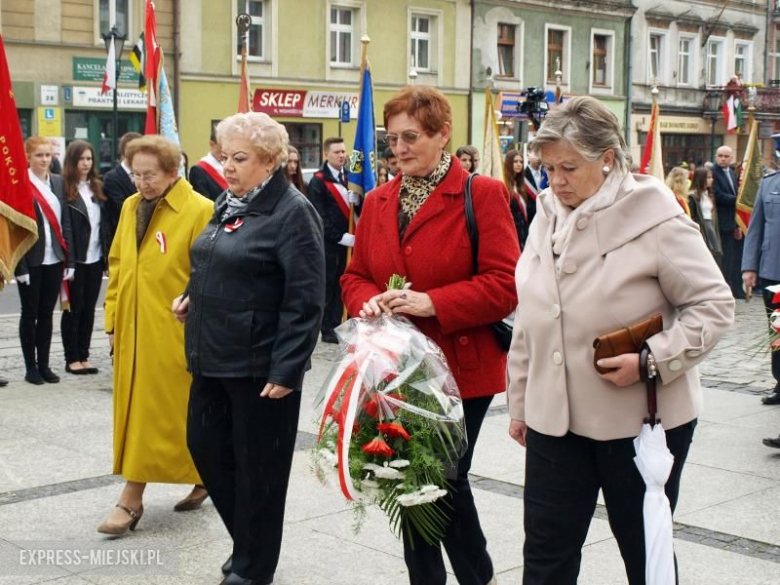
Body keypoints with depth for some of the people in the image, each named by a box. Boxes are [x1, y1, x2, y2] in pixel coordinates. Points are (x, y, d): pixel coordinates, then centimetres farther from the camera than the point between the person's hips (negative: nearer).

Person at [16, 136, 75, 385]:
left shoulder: (58, 182, 8)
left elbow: (65, 222, 9)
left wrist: (69, 259, 4)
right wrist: (19, 266, -14)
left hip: (54, 259, 5)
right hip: (31, 261, -4)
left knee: (46, 313, 11)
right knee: (30, 313, 6)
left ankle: (44, 364, 20)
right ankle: (30, 366, 15)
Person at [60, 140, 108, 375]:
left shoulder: (97, 187, 10)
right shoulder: (64, 189, -9)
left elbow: (105, 223, 11)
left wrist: (107, 255, 6)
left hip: (95, 258, 5)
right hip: (76, 259, -5)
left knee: (89, 308, 10)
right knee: (74, 308, 4)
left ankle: (84, 356, 18)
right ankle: (72, 358, 13)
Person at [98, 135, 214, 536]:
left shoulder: (199, 211, -11)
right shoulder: (130, 206, 10)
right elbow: (117, 266, 15)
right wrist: (112, 319, 13)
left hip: (175, 333, -7)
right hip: (132, 330, 7)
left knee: (156, 412, -1)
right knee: (133, 409, 12)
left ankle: (132, 499, 6)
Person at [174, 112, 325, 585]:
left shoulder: (292, 212, -13)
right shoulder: (229, 203, 11)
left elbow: (305, 302, -17)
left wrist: (286, 370, -20)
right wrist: (194, 296, 5)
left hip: (260, 365, -8)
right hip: (214, 357, 8)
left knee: (258, 468, 5)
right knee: (206, 447, 15)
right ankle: (248, 540, 34)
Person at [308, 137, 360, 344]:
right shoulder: (318, 181, -6)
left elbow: (360, 210, 12)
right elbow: (320, 217, -12)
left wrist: (357, 200, -11)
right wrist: (340, 237, -16)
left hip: (349, 241, 5)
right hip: (329, 243, -5)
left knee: (342, 285, 7)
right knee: (328, 285, 2)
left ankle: (337, 326, 14)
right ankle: (327, 329, 7)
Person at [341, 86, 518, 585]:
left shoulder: (482, 194, -8)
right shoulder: (378, 201, 10)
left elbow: (505, 285, -13)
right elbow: (355, 275, 16)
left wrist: (433, 303, -21)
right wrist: (367, 300, -7)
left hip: (461, 367, -5)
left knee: (445, 480, 0)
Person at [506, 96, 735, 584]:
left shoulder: (654, 217, -13)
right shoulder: (547, 216, 5)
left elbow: (715, 306, -11)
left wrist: (651, 361, -21)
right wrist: (520, 402, 14)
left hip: (641, 419, -5)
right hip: (555, 418, 5)